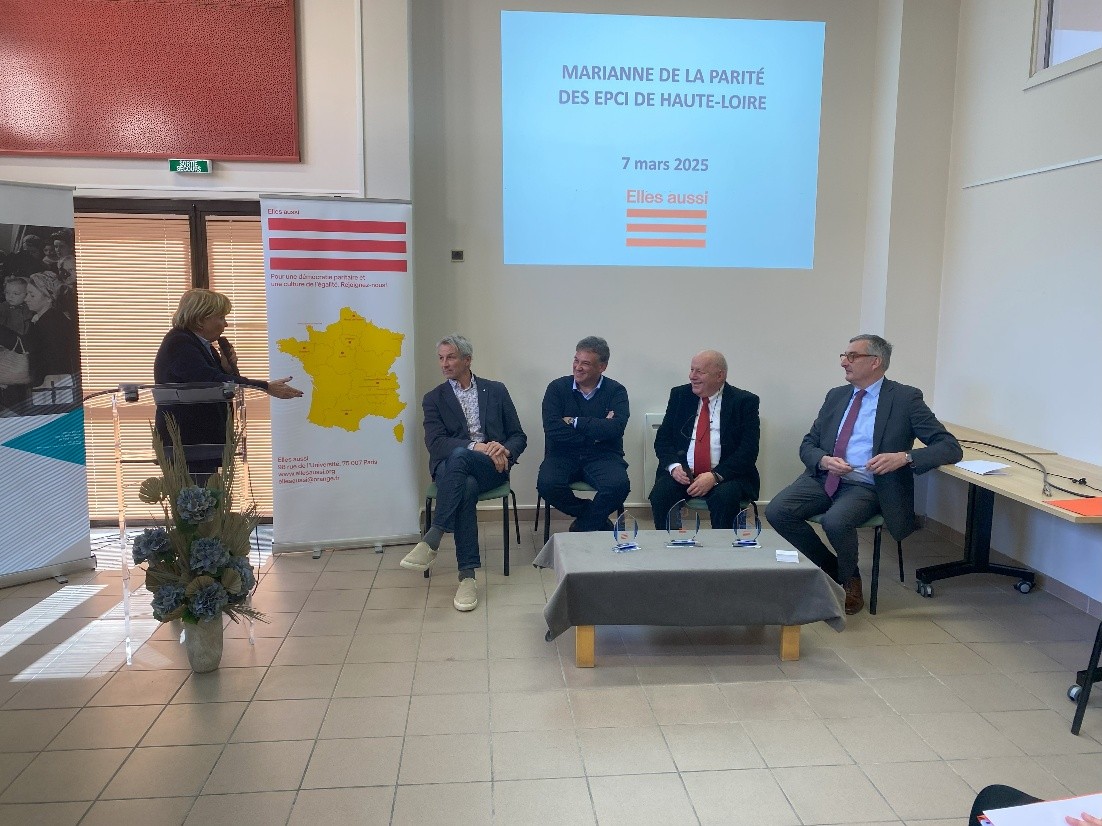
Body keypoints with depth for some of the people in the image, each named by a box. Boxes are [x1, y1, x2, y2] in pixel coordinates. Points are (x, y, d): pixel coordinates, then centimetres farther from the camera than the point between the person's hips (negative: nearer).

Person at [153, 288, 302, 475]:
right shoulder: (178, 344, -12)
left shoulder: (204, 345, 17)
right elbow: (211, 380, -26)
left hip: (204, 442, 9)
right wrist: (267, 387, -29)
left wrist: (229, 367, -2)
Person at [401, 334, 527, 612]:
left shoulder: (496, 390, 15)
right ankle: (467, 575, -38)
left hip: (491, 467, 0)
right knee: (466, 488, -37)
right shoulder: (433, 398, 13)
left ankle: (432, 539, -41)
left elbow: (519, 436, 12)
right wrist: (476, 446, -19)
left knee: (458, 457, -36)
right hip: (450, 467, 1)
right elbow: (434, 442, -4)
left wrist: (505, 450, -14)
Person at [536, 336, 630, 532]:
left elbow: (615, 428, -15)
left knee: (619, 485, -31)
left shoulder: (616, 391, 3)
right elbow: (552, 430, -10)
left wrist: (575, 422, -10)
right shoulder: (557, 388, 5)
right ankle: (598, 521, -4)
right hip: (563, 456, 1)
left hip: (602, 456, 0)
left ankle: (582, 527, -3)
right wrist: (597, 429, -11)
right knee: (547, 485, -29)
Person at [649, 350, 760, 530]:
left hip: (726, 474, -2)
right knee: (660, 494, -26)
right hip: (682, 473, 3)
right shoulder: (679, 395, 10)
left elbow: (748, 449, -8)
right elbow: (663, 438, 10)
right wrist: (673, 466, -11)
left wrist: (715, 476, -20)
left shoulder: (744, 401, -1)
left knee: (724, 498, -33)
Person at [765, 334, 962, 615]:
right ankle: (831, 567, 6)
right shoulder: (836, 396, 13)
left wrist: (904, 457, -24)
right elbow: (807, 445, 14)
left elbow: (950, 447, -7)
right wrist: (823, 460, -10)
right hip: (824, 477, 5)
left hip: (866, 486, -5)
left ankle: (850, 580, 1)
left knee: (835, 521, -34)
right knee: (777, 511, -18)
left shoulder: (906, 398, -2)